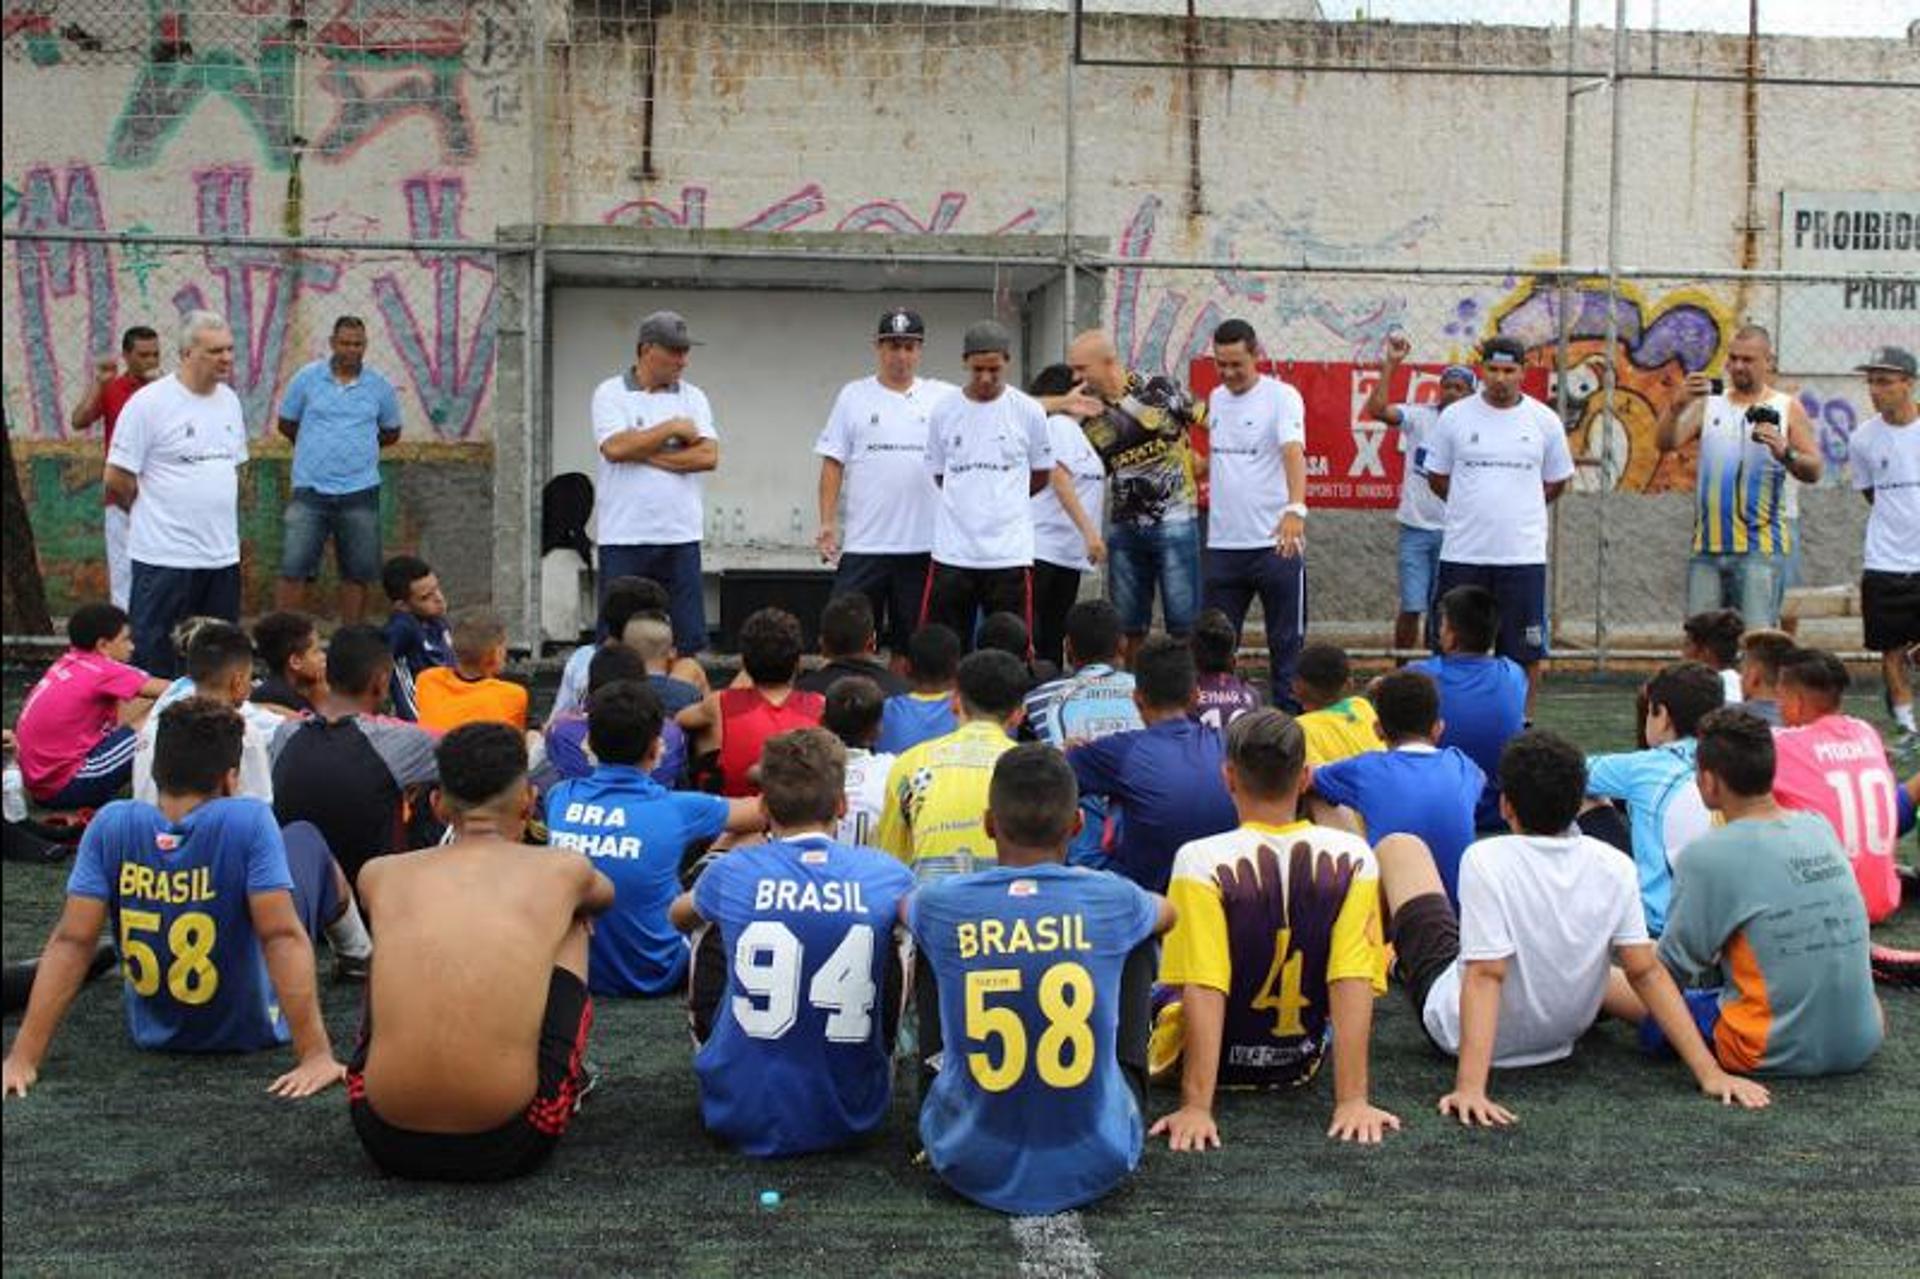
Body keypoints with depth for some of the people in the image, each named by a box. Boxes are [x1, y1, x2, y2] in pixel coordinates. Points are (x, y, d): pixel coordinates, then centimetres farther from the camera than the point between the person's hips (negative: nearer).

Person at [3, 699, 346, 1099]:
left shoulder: (111, 825, -19)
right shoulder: (249, 821, -28)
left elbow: (71, 941, -20)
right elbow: (283, 937, -32)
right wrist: (316, 1055, -31)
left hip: (155, 1034, 3)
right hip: (251, 1030, -3)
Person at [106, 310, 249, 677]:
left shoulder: (230, 400, 9)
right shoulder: (148, 403, -11)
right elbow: (117, 481, -9)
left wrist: (220, 516, 14)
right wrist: (156, 513, 5)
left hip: (223, 554, 6)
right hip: (165, 556, -6)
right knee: (154, 662, -1)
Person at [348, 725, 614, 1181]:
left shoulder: (380, 875, 9)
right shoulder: (562, 870, 6)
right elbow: (605, 895, 34)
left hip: (386, 1142, 2)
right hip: (507, 1145, -2)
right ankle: (570, 1084, 40)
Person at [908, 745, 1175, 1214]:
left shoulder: (943, 905, -8)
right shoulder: (1110, 899, -8)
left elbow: (903, 906, 20)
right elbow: (1167, 912, 20)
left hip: (974, 1169, 0)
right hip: (1097, 1165, 0)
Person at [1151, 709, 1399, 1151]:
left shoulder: (1201, 861, -24)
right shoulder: (1352, 857, -15)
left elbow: (1202, 990, -27)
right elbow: (1354, 982, -19)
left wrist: (1196, 1105, -26)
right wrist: (1352, 1100, -18)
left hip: (1218, 1061, -3)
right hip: (1300, 1063, 3)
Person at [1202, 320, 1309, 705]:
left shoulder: (1282, 396, -10)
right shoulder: (1216, 398, 11)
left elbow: (1293, 452, -26)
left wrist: (1295, 508, -41)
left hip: (1276, 543, -6)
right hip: (1223, 543, 6)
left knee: (1287, 643, 3)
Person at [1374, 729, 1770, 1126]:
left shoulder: (1485, 861, -30)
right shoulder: (1613, 867, -17)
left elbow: (1485, 977, -34)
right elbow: (1646, 973, -17)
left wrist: (1470, 1088, -36)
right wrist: (1709, 1073, -12)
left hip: (1457, 1028, -4)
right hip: (1561, 1035, 4)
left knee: (1400, 849, 13)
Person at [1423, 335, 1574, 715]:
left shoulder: (1544, 421, 3)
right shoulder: (1455, 416, 2)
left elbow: (1557, 482, 15)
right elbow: (1437, 478, 11)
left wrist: (1517, 510, 11)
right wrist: (1475, 508, 11)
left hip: (1524, 554, 0)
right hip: (1462, 553, 0)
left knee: (1526, 650, 4)